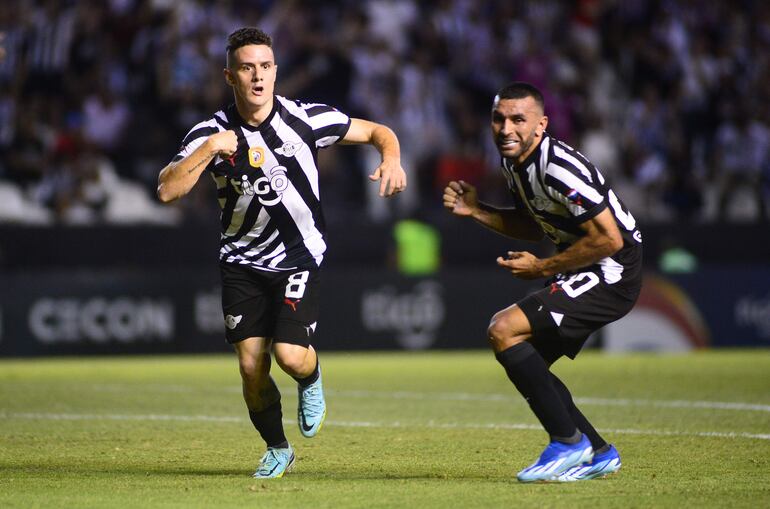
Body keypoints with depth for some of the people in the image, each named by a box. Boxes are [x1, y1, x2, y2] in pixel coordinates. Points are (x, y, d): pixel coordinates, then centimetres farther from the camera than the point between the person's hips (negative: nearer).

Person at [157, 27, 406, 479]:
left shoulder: (305, 119, -10)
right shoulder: (212, 133, -8)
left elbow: (377, 131, 1)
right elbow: (167, 190, -17)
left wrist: (392, 159, -20)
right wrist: (209, 149, -26)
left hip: (299, 256, -2)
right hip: (242, 263, 2)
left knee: (290, 355, -19)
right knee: (251, 366, -4)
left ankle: (312, 379, 20)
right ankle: (277, 450, 22)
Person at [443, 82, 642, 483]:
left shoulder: (559, 168, -23)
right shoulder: (514, 163, 6)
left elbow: (609, 239, -23)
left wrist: (542, 268, -14)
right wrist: (476, 211, 6)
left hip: (612, 275, -10)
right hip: (580, 276, 10)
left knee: (504, 330, -20)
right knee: (523, 362, 11)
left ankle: (567, 441, -13)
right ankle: (597, 453, 17)